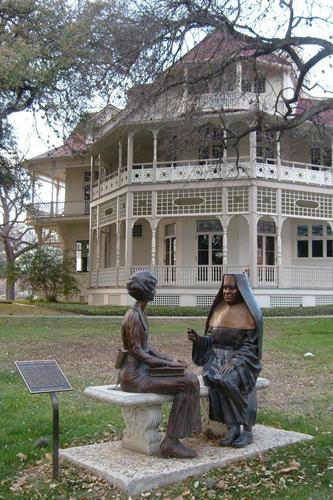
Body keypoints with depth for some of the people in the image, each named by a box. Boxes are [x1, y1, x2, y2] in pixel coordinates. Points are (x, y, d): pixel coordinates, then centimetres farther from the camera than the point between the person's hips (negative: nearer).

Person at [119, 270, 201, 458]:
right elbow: (136, 352, -19)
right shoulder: (133, 316, -17)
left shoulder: (140, 313, 13)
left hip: (142, 370, 9)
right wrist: (167, 364, -15)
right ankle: (171, 441, -8)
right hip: (135, 375, -9)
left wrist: (170, 359, 4)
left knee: (189, 379, 0)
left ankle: (172, 440, -1)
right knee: (188, 383, -14)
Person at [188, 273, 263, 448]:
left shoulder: (249, 312, -4)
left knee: (227, 379, -33)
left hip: (241, 359, -4)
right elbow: (211, 340, 13)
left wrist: (233, 363, -21)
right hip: (217, 357, 4)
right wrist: (198, 339, -8)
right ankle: (233, 427, -23)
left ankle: (247, 429, -16)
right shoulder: (219, 309, 11)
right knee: (212, 377, -29)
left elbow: (250, 345, -8)